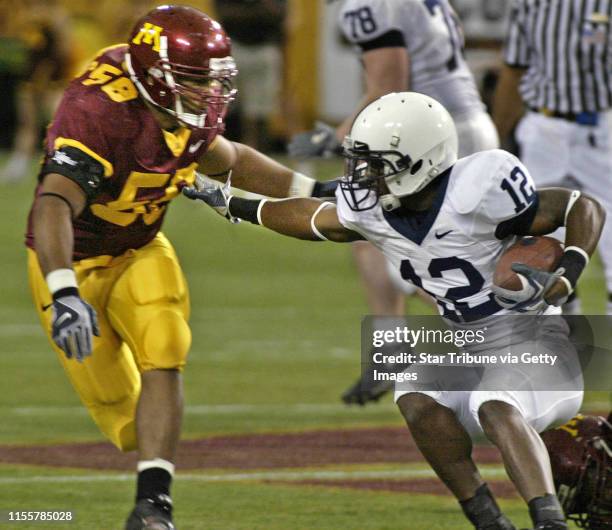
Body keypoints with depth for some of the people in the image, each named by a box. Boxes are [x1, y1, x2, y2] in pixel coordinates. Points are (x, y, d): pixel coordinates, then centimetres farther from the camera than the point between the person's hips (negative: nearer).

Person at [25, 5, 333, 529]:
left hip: (141, 252, 5)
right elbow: (54, 206, -47)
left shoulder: (191, 111, -9)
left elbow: (227, 160, 15)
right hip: (74, 264, -5)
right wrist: (64, 295, -60)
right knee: (117, 404, -2)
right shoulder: (97, 112, -34)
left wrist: (313, 190, 8)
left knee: (163, 362, -18)